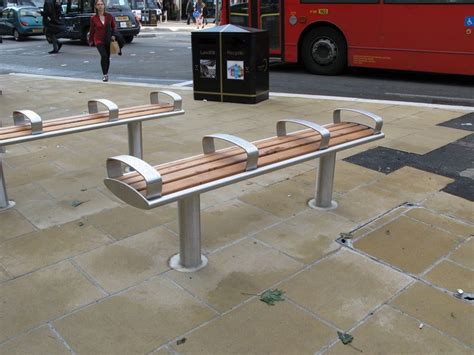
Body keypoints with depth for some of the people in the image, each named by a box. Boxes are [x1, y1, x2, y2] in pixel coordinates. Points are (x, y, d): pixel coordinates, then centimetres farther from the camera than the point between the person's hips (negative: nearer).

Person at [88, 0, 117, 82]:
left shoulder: (109, 16, -3)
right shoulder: (93, 18, -5)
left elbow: (114, 26, 9)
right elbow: (92, 30, 4)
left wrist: (113, 35, -6)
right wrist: (90, 41, 10)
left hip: (108, 40, 2)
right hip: (99, 40, -2)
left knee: (107, 57, 11)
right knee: (103, 55, -21)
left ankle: (106, 73, 31)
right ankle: (104, 74, -11)